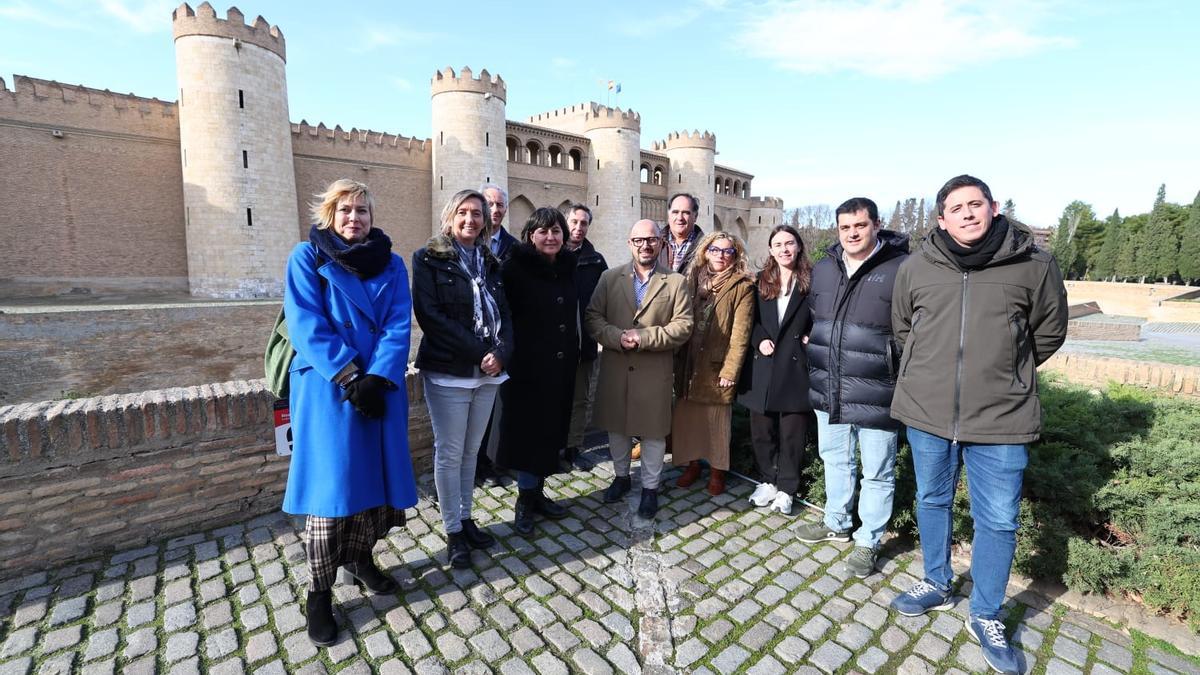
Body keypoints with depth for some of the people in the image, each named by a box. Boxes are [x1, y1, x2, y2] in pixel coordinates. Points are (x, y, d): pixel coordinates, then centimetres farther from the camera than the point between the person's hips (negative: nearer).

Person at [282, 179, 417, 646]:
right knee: (331, 488, -1)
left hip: (380, 389, 3)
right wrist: (350, 376, -18)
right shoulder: (307, 256, 1)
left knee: (376, 481, 9)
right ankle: (319, 592, 17)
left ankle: (359, 558, 33)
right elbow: (306, 325, -9)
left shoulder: (391, 264, 8)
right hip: (328, 391, -3)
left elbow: (399, 326, -2)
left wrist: (378, 378, -15)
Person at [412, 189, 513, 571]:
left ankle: (466, 519, 29)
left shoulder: (490, 263, 14)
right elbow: (429, 315, -12)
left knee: (470, 451, 14)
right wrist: (479, 353, -16)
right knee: (449, 453, 4)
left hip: (488, 373, 5)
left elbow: (504, 314, 9)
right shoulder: (429, 259, -2)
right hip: (448, 373, -4)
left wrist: (501, 353, -11)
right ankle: (453, 531, 19)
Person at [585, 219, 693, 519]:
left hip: (655, 371, -2)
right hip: (614, 369, 2)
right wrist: (617, 337, -18)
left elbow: (683, 325, -6)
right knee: (616, 426, 16)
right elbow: (592, 317, 0)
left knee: (653, 430, 8)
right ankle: (621, 476, 38)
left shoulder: (676, 282, 1)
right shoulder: (610, 278, 6)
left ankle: (650, 487, 27)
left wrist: (644, 337, -18)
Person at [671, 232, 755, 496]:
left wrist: (730, 370, -14)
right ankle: (692, 463, 29)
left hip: (716, 366, -3)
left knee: (717, 420, 6)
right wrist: (677, 361, 0)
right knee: (686, 416, 10)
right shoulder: (692, 279, 8)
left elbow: (740, 333, -9)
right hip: (687, 365, 4)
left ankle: (717, 470, 25)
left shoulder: (743, 287, -3)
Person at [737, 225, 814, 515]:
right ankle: (768, 480, 28)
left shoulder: (812, 281, 0)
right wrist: (760, 340, -5)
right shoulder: (760, 282, 9)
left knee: (792, 432, 6)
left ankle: (786, 489, 22)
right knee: (762, 429, 10)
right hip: (763, 366, 3)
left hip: (796, 366, -3)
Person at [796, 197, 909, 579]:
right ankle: (836, 523, 42)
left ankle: (868, 541, 30)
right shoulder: (822, 270, 8)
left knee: (877, 471, 11)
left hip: (875, 393, -6)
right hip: (828, 390, 6)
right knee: (834, 458, 21)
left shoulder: (902, 269, -11)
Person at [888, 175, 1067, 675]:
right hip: (926, 412, 2)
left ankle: (985, 617, 31)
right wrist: (934, 372, 12)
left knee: (998, 521, 9)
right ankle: (936, 586, 40)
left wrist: (1003, 372, 10)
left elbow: (1049, 333, 7)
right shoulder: (915, 268, -2)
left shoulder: (1035, 265, -6)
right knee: (932, 502, 17)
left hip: (1001, 419, -1)